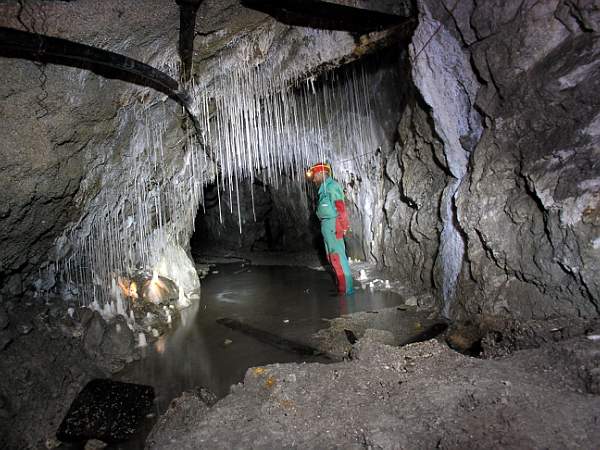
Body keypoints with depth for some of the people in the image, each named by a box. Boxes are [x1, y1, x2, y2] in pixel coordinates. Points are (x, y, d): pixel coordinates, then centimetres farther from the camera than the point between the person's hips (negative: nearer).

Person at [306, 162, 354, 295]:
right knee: (332, 257, 15)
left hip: (332, 226, -10)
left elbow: (340, 208, -17)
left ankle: (346, 289, 0)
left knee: (337, 257, -6)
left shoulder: (332, 186, -11)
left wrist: (340, 227, -20)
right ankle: (341, 285, 25)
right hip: (326, 226, 10)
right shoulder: (324, 188, 18)